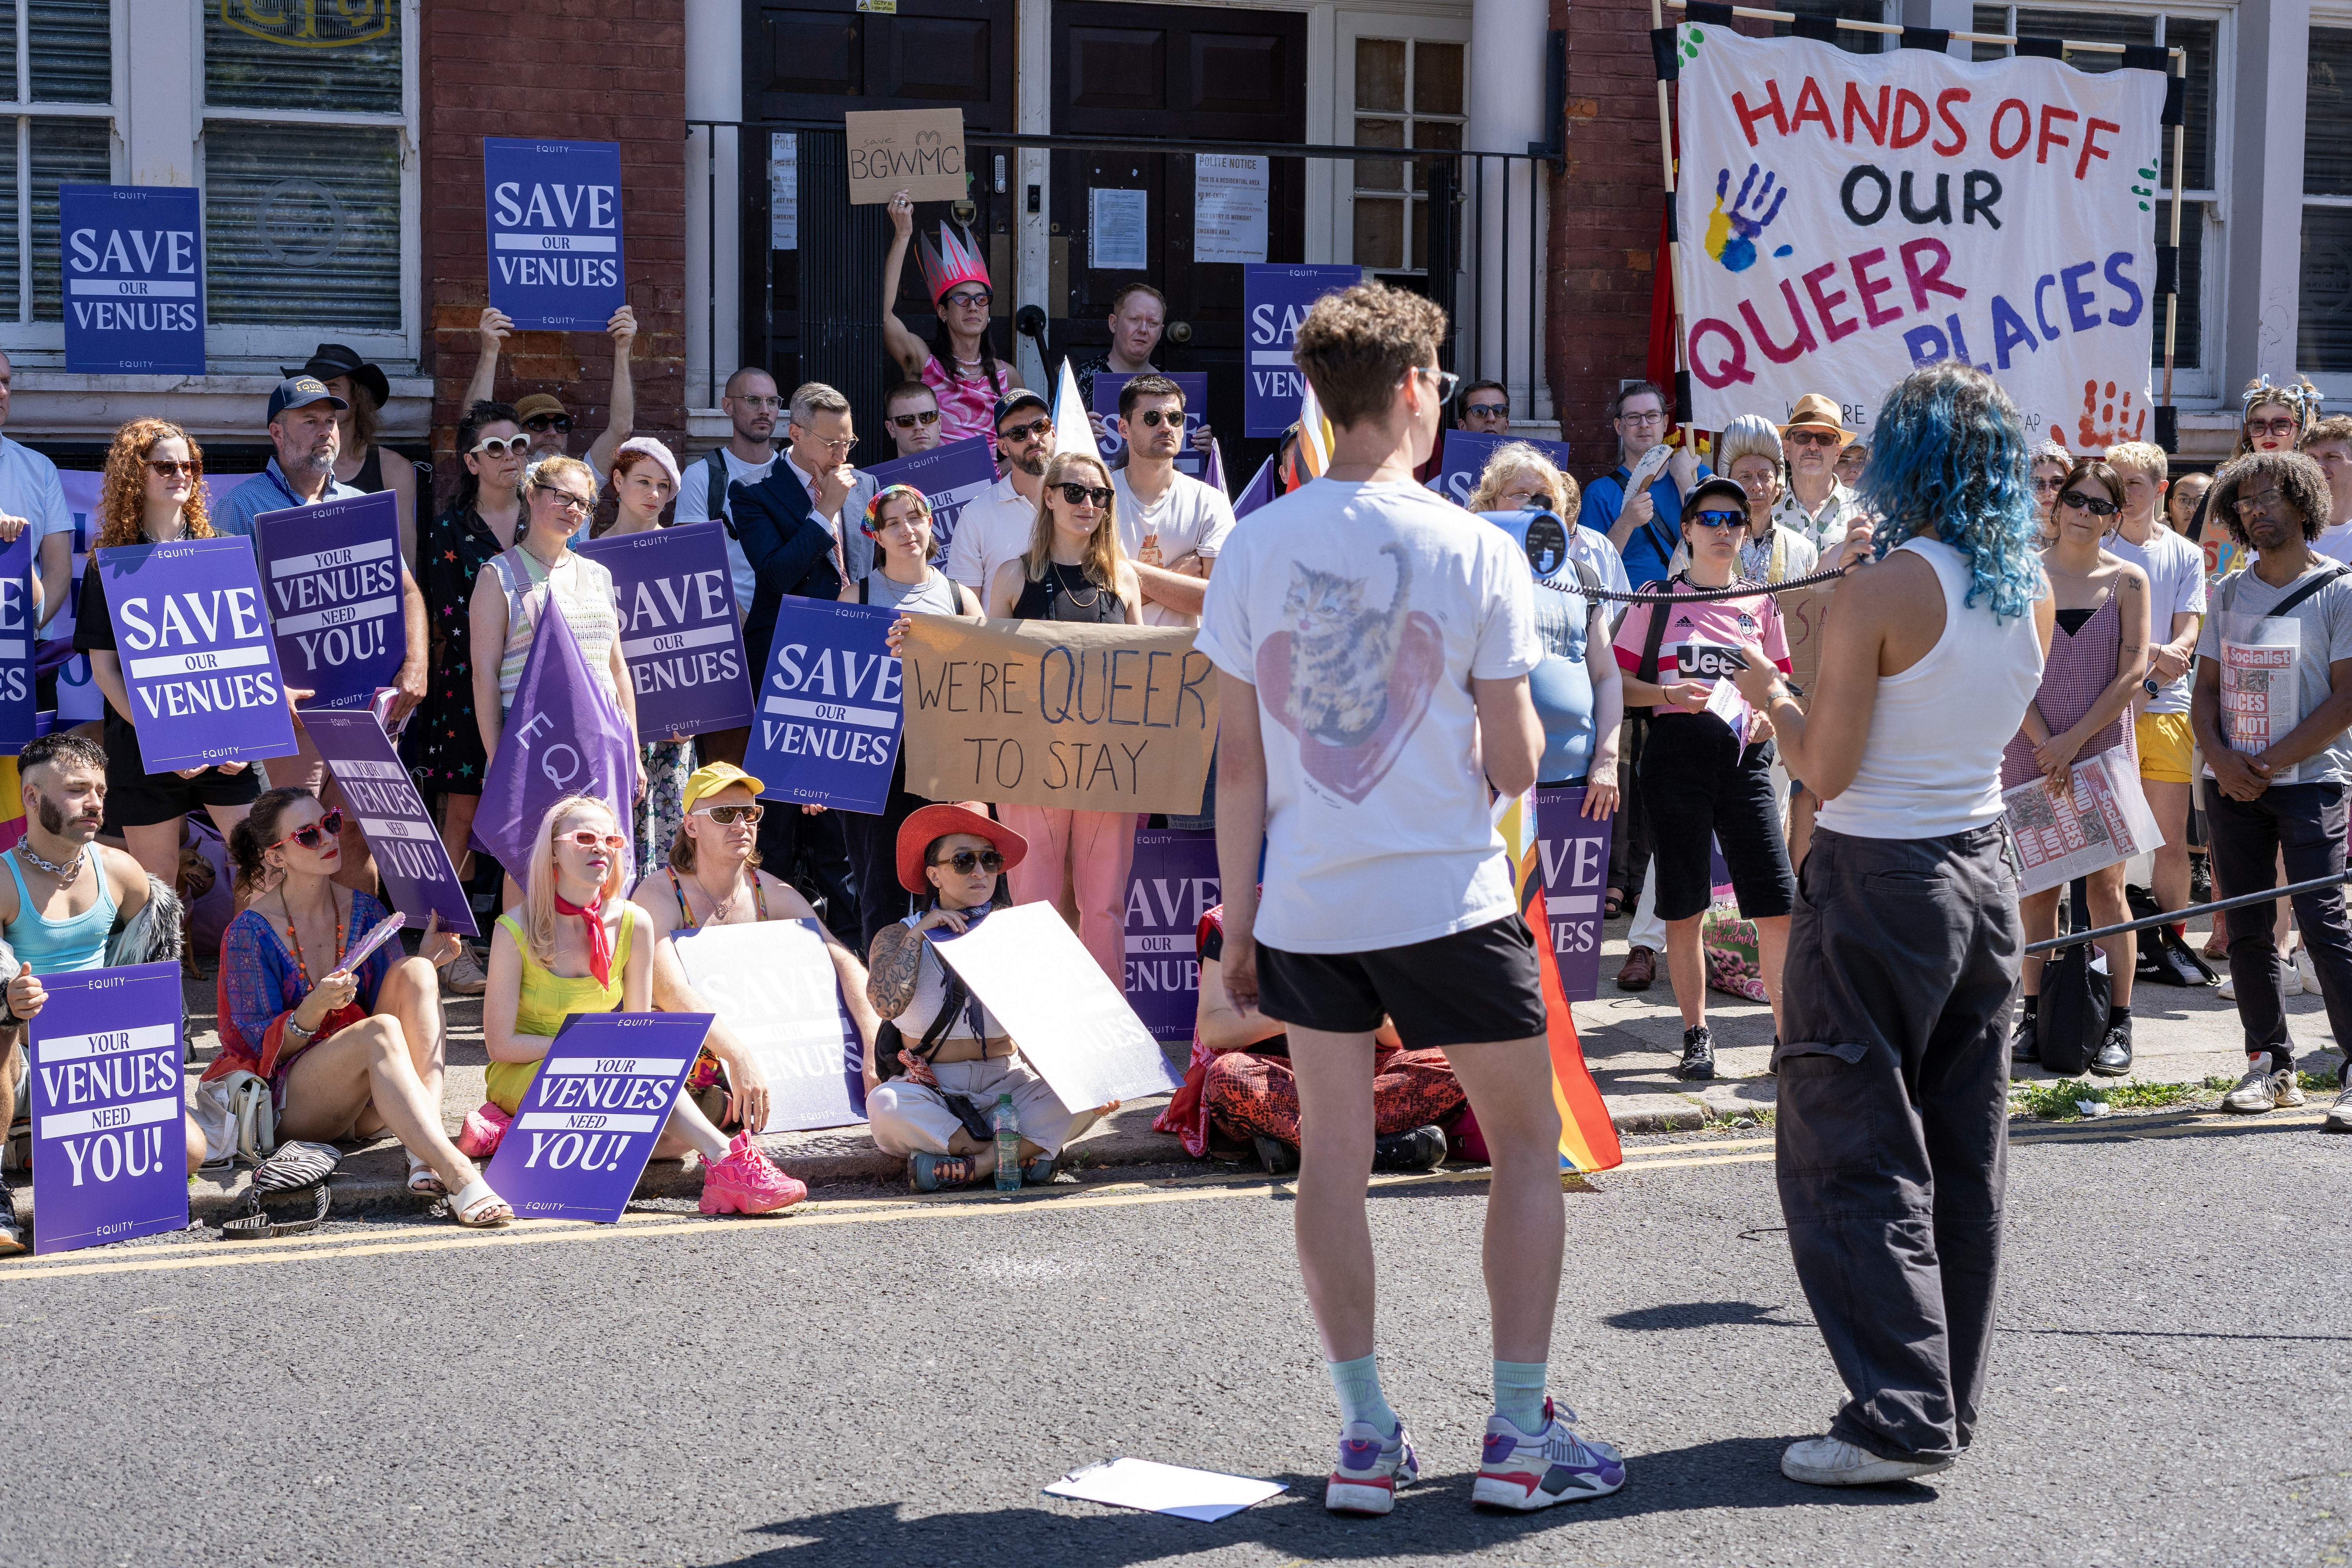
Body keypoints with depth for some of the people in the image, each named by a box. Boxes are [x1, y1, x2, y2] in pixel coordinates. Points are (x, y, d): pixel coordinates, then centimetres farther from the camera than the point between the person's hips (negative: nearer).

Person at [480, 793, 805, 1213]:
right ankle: (725, 1161, -40)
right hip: (522, 1076, -4)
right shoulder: (515, 929, -12)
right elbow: (501, 1045, -12)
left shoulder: (633, 925, -3)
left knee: (674, 1138, -27)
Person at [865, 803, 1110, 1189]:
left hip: (1007, 1082, 2)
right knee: (885, 1104, -36)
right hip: (932, 1094, -2)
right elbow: (886, 1004, -19)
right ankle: (1025, 1153, -24)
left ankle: (974, 1164, -28)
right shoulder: (899, 936, 2)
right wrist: (918, 933, -15)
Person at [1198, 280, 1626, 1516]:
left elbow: (1238, 764, 1)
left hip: (1306, 904, 3)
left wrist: (1239, 921, 8)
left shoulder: (1255, 547, -1)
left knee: (1333, 1157, 12)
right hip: (1450, 900, -3)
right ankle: (1520, 1435, 11)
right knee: (1526, 1147, 11)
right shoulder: (1475, 551, -8)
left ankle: (1367, 1436, 13)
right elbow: (1515, 766, -6)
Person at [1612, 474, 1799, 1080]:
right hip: (1677, 752, -2)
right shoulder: (1658, 599, 6)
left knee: (1778, 908, -6)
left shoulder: (1762, 604, 13)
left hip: (1744, 757, 2)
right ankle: (1697, 1035, 14)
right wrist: (1672, 695, -13)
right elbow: (1618, 682, 4)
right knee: (1684, 911, 2)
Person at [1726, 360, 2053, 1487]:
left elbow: (1826, 767, -16)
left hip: (1878, 883, -7)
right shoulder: (2030, 594, 3)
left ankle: (1900, 1417, -5)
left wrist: (1771, 697, 2)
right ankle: (1950, 1400, 22)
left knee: (1853, 1155, -1)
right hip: (1985, 875, 7)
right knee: (1963, 1157, 14)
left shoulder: (1885, 590, -17)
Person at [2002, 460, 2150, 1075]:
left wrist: (2074, 739, -11)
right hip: (2032, 750, 1)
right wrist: (2045, 744, -12)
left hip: (2105, 747, -1)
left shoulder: (2128, 580, 2)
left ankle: (2117, 1026, 2)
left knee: (2106, 887, -1)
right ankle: (2035, 1017, 11)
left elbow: (2132, 673, -4)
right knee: (2038, 886, 4)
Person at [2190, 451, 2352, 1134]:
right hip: (2232, 785, 5)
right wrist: (2220, 757, -7)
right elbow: (2205, 689, 13)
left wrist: (2269, 765, -12)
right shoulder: (2228, 593, 13)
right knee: (2247, 929, 5)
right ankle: (2270, 1065, 14)